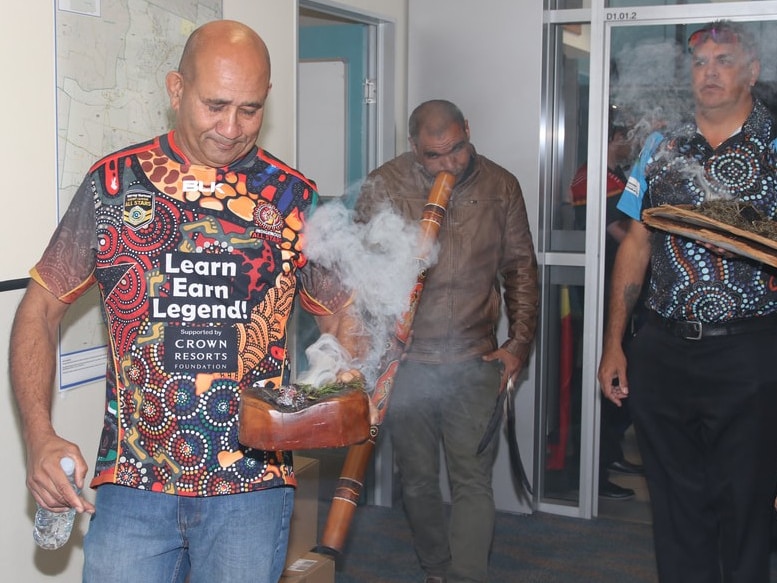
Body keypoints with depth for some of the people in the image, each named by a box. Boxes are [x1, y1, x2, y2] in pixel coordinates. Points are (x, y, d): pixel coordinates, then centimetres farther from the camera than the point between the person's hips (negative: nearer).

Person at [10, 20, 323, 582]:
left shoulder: (293, 196, 1)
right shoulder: (116, 182, 0)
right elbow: (41, 309, 4)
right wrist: (40, 436, -9)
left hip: (253, 484, 1)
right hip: (132, 480, 0)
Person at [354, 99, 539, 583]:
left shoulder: (500, 186, 2)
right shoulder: (383, 186, -3)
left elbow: (520, 269, 9)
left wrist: (519, 343, 3)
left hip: (475, 361, 0)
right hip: (405, 359, 0)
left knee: (473, 481, -3)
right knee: (417, 481, 11)